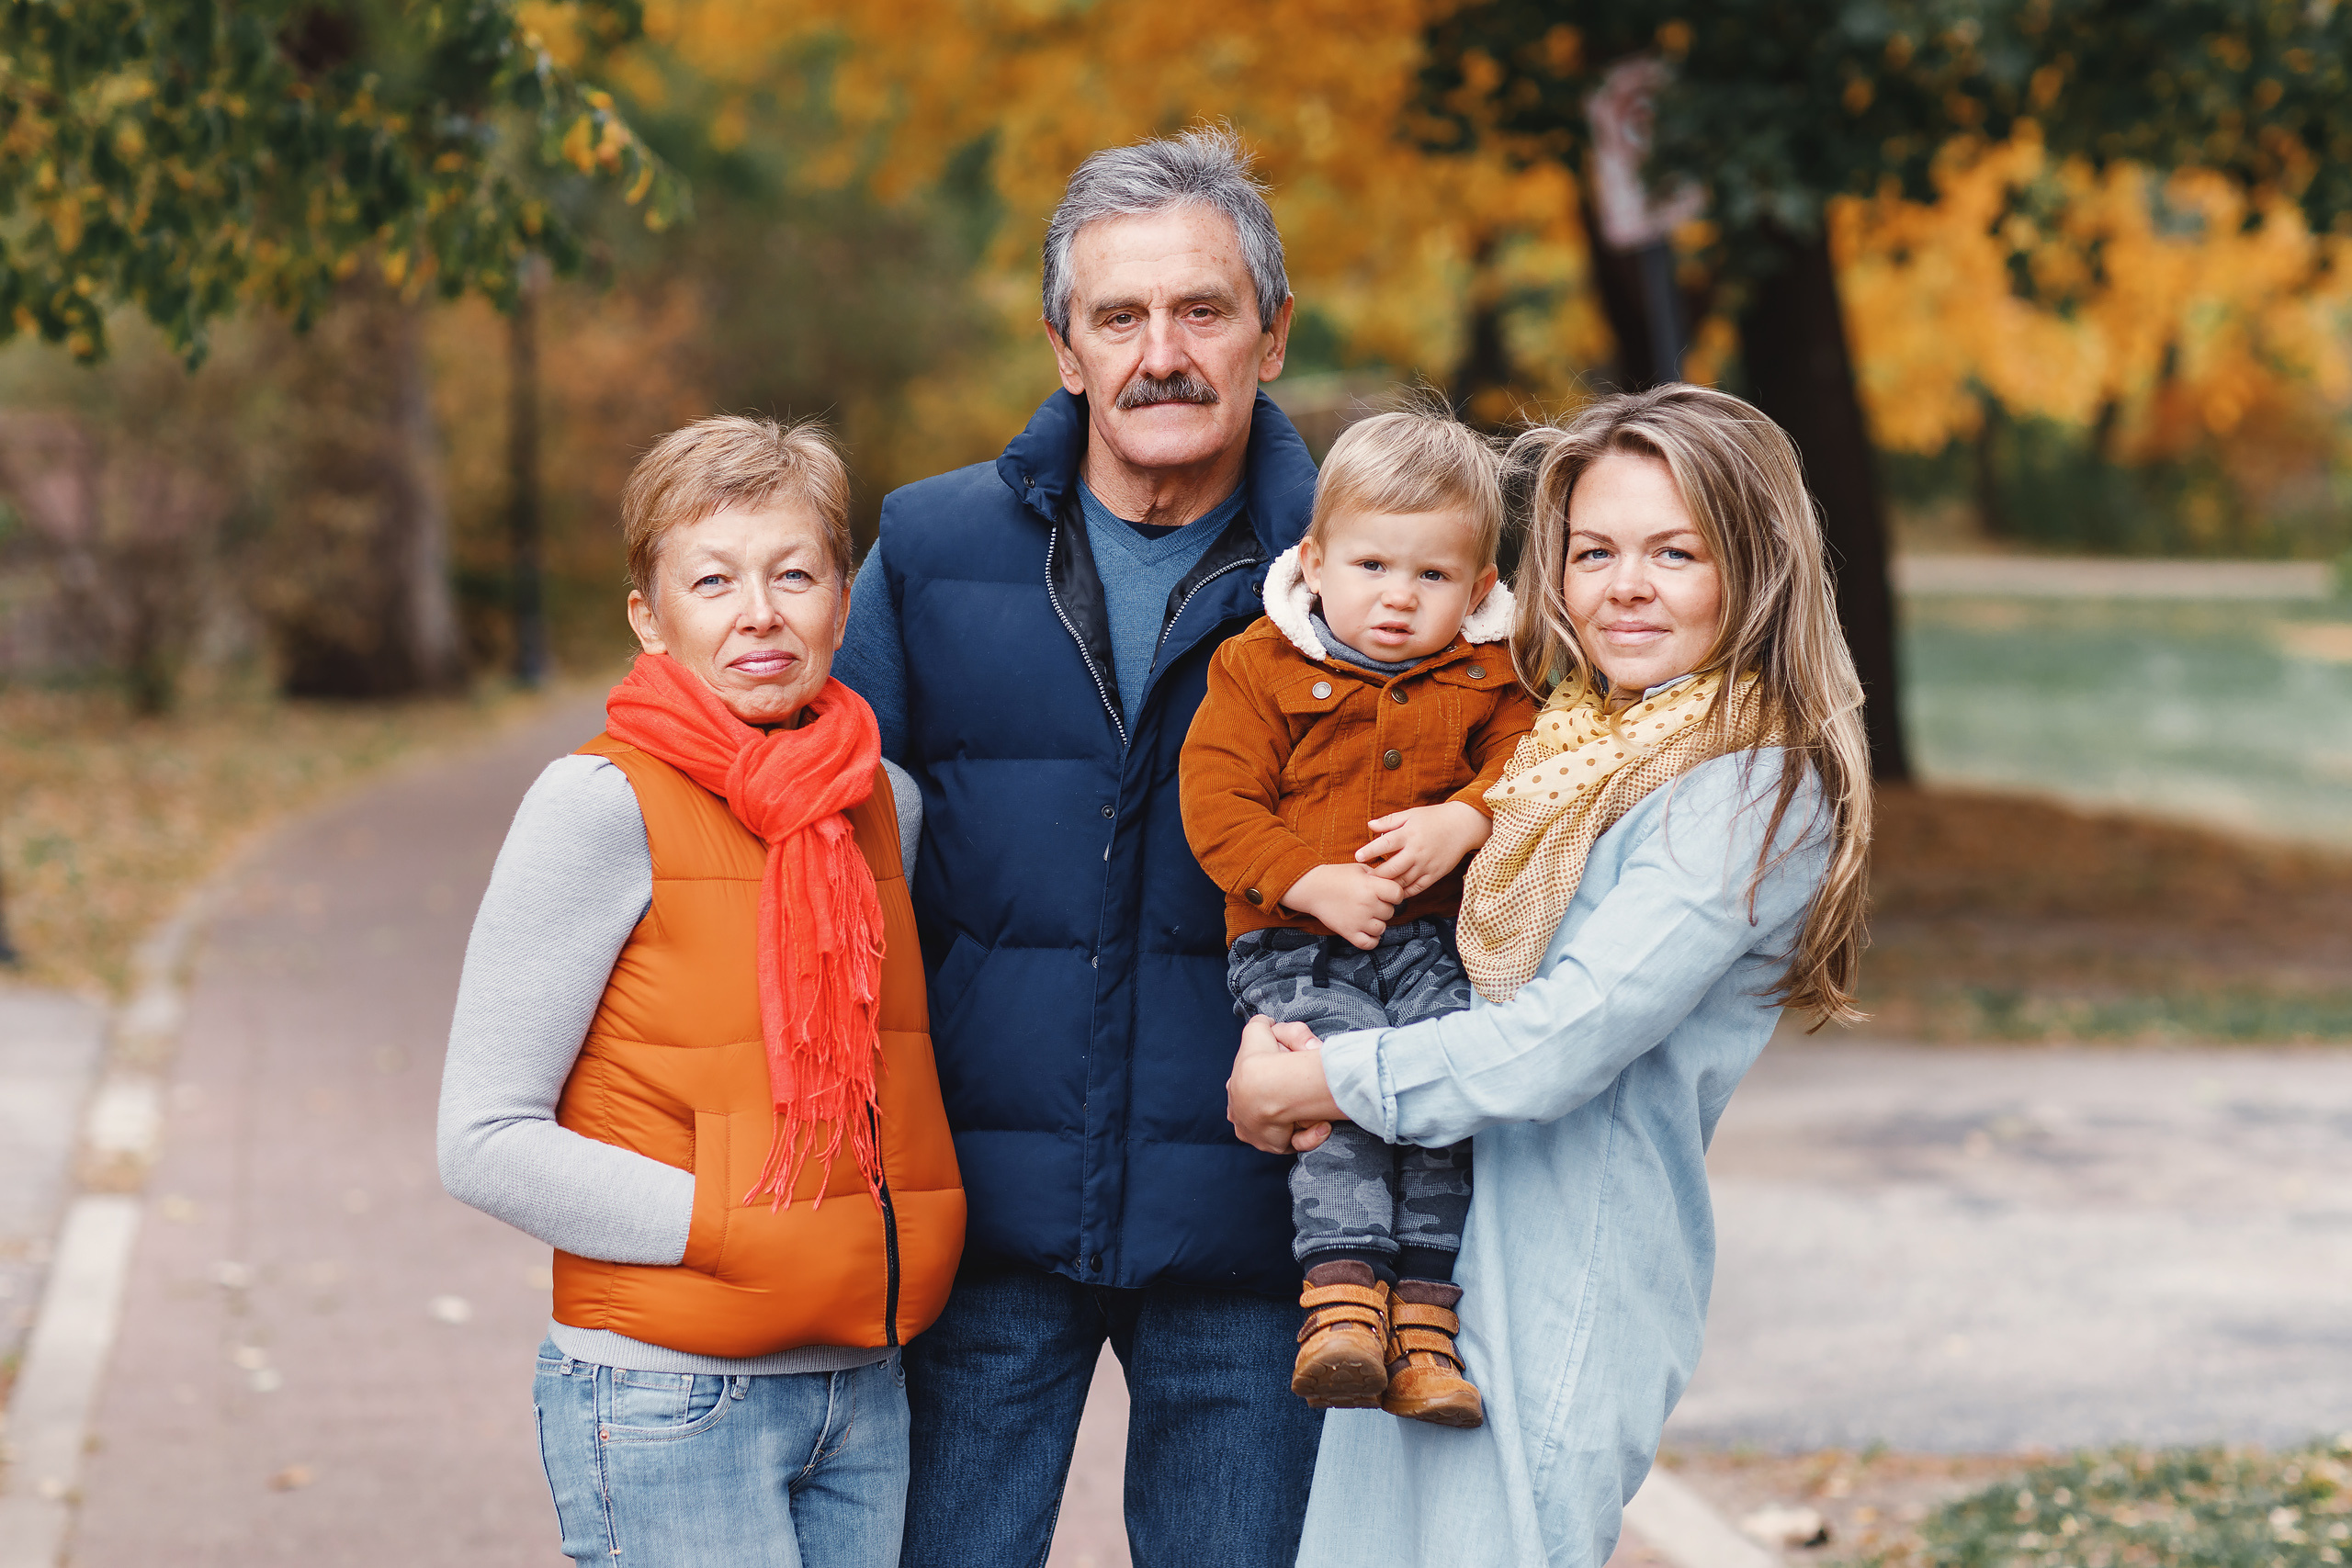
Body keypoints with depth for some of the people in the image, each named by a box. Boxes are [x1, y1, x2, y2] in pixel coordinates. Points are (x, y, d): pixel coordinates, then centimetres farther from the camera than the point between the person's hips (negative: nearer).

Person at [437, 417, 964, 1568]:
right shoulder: (599, 806, -10)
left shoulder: (884, 802, 8)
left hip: (864, 1392, 6)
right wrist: (733, 1232, -16)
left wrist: (904, 1257, 8)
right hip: (670, 1405, -6)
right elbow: (486, 1141, -12)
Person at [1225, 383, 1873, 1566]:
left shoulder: (1756, 789, -11)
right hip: (1420, 1247, 7)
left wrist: (1316, 1081, -10)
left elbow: (1568, 1040, -18)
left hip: (1564, 1285, -7)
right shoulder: (1559, 739, 12)